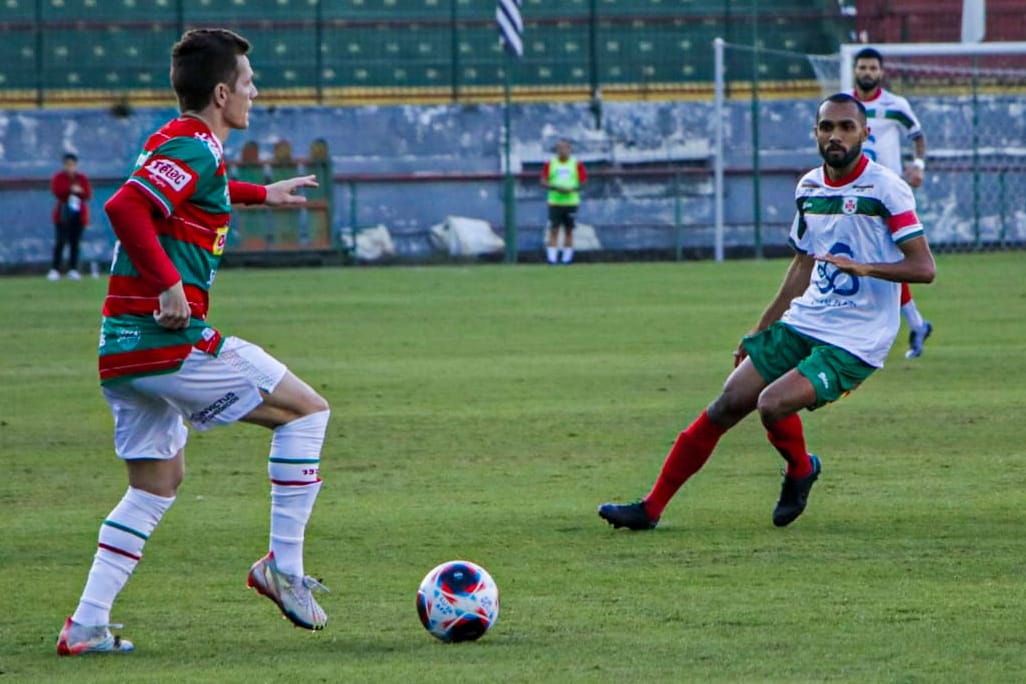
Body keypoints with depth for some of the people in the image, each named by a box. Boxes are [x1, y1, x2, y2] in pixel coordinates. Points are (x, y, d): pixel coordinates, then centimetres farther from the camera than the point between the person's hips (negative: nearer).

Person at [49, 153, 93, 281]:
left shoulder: (83, 178, 10)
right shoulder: (58, 178, 3)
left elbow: (88, 194, 1)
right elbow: (57, 191, -12)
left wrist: (79, 191, -19)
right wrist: (71, 190, -21)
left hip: (79, 214, 3)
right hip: (63, 213, -3)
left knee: (75, 243, 2)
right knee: (60, 242, -11)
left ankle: (73, 270, 6)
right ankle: (54, 270, -11)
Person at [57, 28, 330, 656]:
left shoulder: (171, 141, 19)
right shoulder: (195, 150, -12)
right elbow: (125, 207, -28)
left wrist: (260, 194, 52)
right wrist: (168, 283, -25)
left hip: (124, 347, 10)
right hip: (170, 342, -10)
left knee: (159, 482, 18)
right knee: (306, 410, 2)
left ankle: (86, 627, 11)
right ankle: (283, 567, 1)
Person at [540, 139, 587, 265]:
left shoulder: (577, 164, 4)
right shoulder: (550, 164, 5)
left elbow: (583, 182, 4)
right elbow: (543, 182, 3)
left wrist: (572, 189, -14)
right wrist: (555, 188, -14)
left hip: (571, 201, 0)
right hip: (555, 202, 0)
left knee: (569, 230, 3)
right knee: (554, 230, -7)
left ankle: (567, 257, 8)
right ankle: (552, 258, -10)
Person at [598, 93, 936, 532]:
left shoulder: (886, 188, -13)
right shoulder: (809, 187, 9)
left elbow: (923, 267, -17)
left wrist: (864, 267, -32)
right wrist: (761, 332, 25)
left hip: (854, 343, -7)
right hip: (801, 325, 7)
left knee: (772, 404, -24)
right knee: (727, 404, 0)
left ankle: (800, 470, 10)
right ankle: (651, 508, 7)